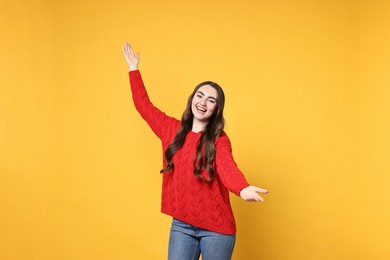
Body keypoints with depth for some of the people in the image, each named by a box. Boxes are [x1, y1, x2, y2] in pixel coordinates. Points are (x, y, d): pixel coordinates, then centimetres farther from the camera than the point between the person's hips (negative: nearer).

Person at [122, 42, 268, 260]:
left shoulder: (219, 139, -6)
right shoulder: (172, 129, 6)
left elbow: (227, 168, -25)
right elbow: (144, 105, 17)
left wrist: (243, 188, -47)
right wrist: (133, 69, 22)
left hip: (216, 228, -3)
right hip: (181, 225, 3)